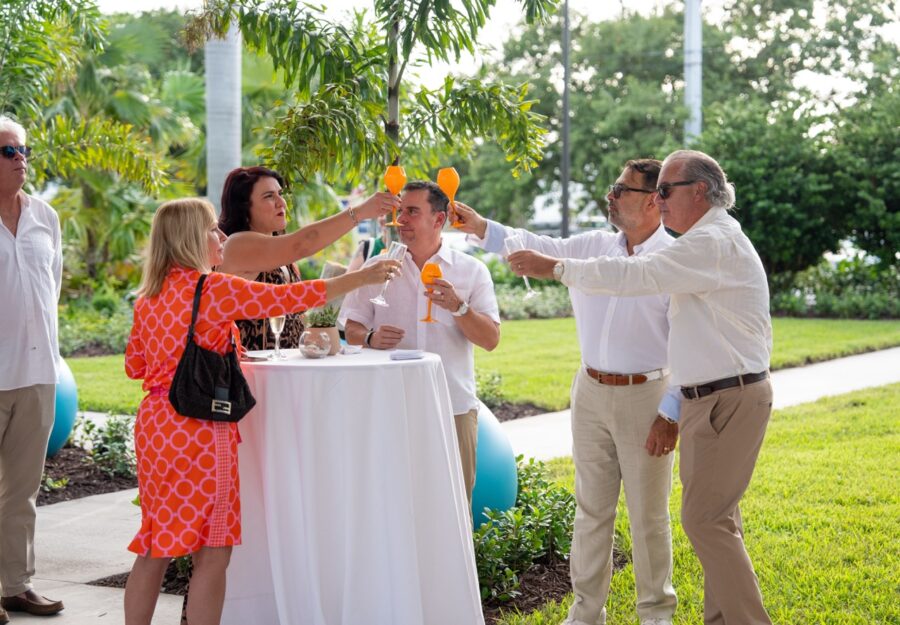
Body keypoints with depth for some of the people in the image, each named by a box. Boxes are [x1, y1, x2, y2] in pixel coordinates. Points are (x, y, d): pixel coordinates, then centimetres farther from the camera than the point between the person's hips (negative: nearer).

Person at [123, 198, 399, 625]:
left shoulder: (149, 297, 10)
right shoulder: (214, 289, -12)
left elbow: (134, 365, 17)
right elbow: (288, 298, -7)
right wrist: (360, 278, 1)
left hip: (155, 425, 8)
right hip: (199, 429, -8)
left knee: (155, 548, 13)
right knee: (211, 553, 0)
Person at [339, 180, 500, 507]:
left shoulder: (472, 271, 6)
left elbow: (491, 339, 0)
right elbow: (351, 330, 7)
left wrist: (458, 307, -16)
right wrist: (371, 338, -15)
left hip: (454, 407, 0)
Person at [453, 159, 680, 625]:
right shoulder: (593, 246, 7)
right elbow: (540, 248, 1)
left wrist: (671, 413, -14)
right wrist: (479, 227, -13)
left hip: (645, 396, -5)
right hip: (591, 393, 5)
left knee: (648, 515, 5)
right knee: (591, 509, 13)